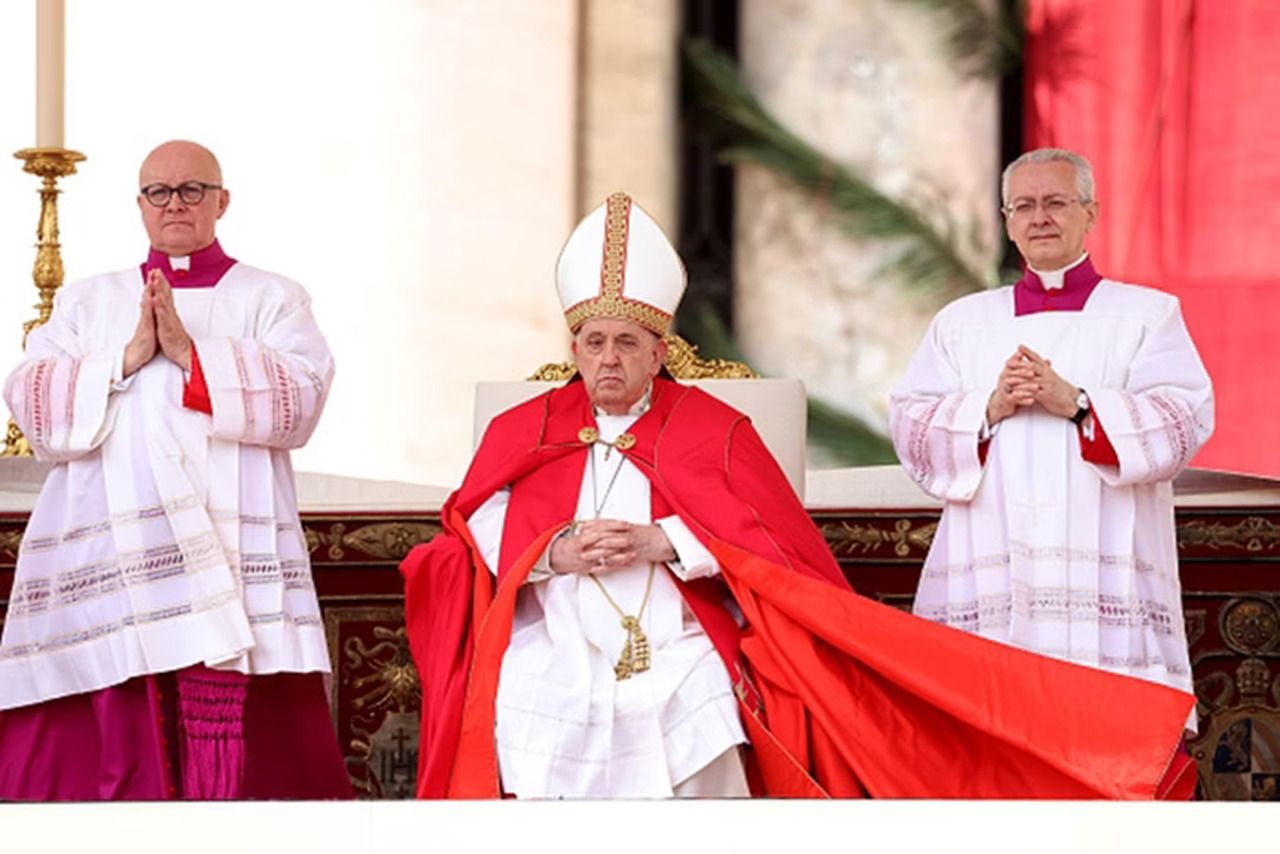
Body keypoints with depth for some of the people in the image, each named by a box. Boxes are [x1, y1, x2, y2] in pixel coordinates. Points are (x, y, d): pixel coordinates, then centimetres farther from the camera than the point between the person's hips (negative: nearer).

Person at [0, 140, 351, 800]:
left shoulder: (272, 299, 15)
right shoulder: (86, 302, 21)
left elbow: (299, 399, -3)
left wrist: (191, 353, -10)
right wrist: (129, 357, -6)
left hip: (232, 559, -2)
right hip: (104, 565, 2)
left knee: (242, 743, -11)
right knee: (103, 745, -7)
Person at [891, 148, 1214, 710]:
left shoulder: (1148, 315, 13)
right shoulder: (961, 323, 20)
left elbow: (1186, 420, -3)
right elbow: (912, 430, 9)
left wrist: (1076, 404, -13)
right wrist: (990, 408, -9)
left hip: (1104, 576, -2)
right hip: (987, 581, 2)